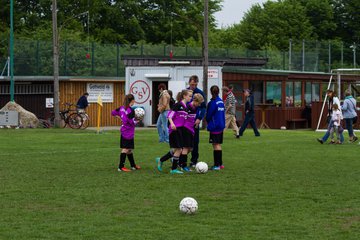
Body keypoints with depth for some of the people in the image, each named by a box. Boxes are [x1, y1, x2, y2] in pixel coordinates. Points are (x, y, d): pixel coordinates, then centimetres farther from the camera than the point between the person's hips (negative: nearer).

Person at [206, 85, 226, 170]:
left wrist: (208, 122, 9)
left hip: (214, 126, -8)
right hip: (221, 126, 8)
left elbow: (208, 115, -9)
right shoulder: (221, 101, 9)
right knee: (218, 144, 14)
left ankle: (217, 165, -10)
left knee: (216, 145, -7)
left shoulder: (213, 102, -14)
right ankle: (220, 164, 17)